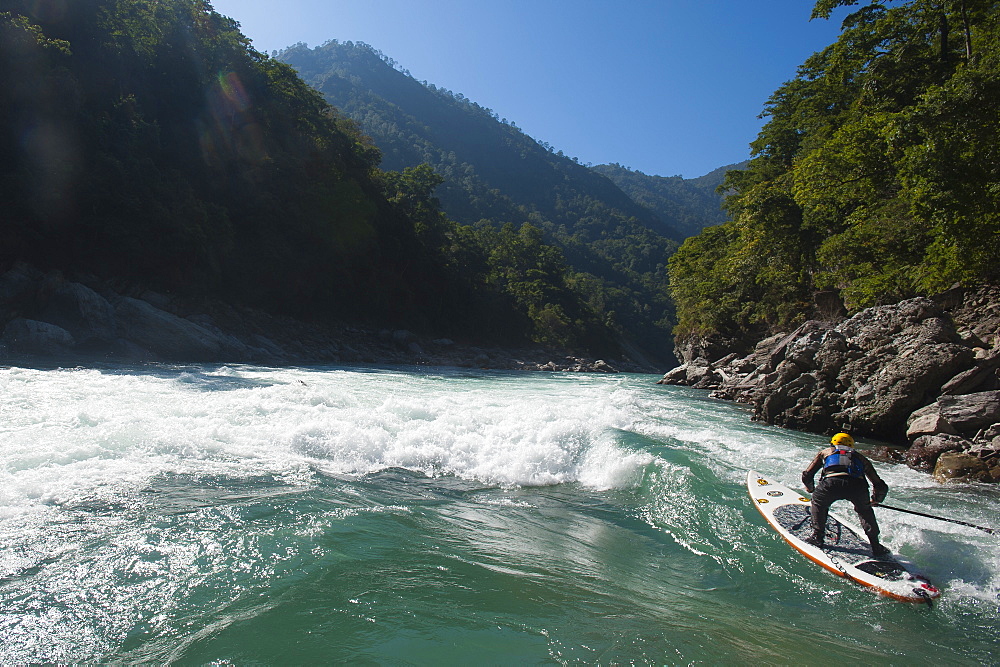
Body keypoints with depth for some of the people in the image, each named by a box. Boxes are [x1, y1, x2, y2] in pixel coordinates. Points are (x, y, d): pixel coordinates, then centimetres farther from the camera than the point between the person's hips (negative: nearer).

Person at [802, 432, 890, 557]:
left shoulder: (825, 452, 35)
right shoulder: (860, 457, 37)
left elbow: (807, 476, 30)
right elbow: (881, 486, 37)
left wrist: (811, 489, 52)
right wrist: (876, 500, 58)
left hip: (832, 482, -2)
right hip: (858, 485, 2)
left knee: (819, 503, 29)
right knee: (864, 510, 32)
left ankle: (817, 537, 22)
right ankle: (876, 547, 28)